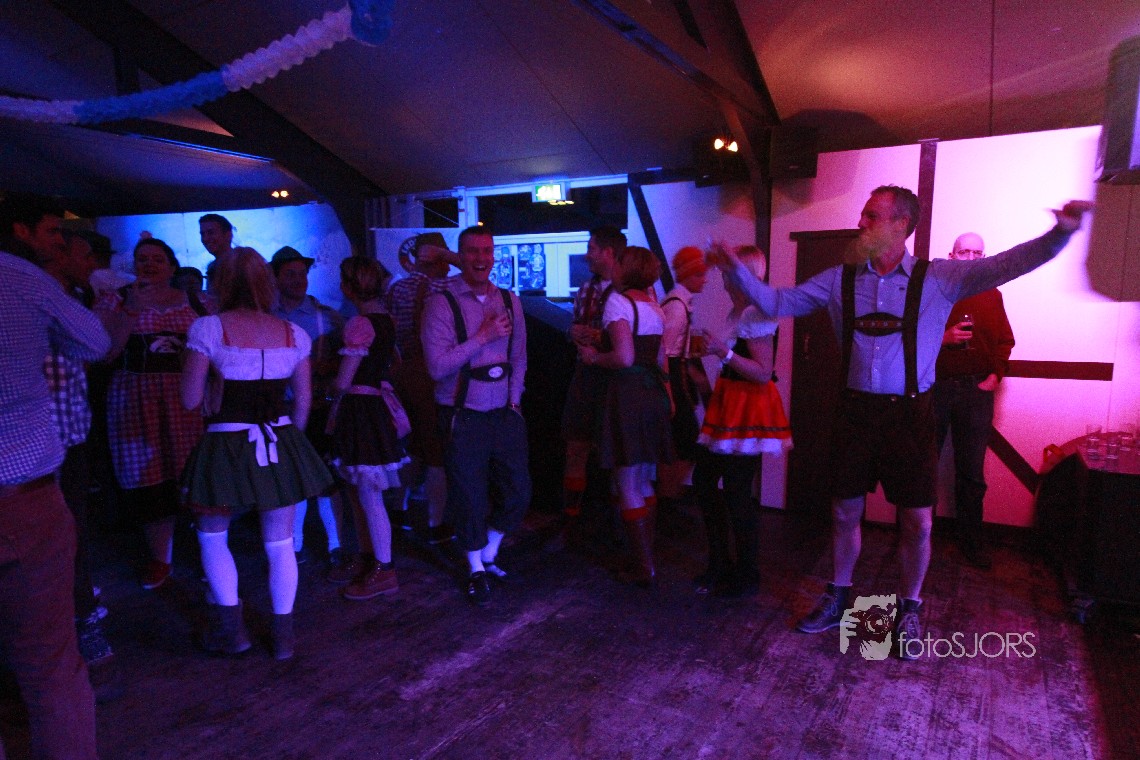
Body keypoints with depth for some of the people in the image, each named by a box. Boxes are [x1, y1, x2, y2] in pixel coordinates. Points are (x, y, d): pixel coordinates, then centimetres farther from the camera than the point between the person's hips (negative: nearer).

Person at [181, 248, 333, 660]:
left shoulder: (209, 328, -8)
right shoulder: (292, 333, 2)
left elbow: (190, 400, -7)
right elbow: (303, 402, 7)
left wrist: (216, 378, 12)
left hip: (226, 447, -2)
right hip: (281, 447, 3)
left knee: (212, 537, 21)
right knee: (280, 544, 12)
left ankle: (231, 629, 24)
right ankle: (283, 635, 23)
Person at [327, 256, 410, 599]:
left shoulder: (359, 324, -17)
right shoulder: (385, 319, 9)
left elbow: (343, 383, -17)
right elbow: (391, 363, 22)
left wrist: (328, 386, 4)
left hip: (361, 409, -9)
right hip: (379, 404, 9)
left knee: (369, 496, -1)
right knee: (361, 492, 19)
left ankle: (384, 572, 8)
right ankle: (368, 557, 31)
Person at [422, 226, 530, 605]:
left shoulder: (509, 301, 7)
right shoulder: (441, 303, -9)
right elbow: (437, 367, -18)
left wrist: (514, 399, 4)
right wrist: (484, 335, -19)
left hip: (505, 414, 5)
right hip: (464, 419, -4)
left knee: (518, 494, 12)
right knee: (470, 500, 7)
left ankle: (489, 554, 38)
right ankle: (476, 570, 32)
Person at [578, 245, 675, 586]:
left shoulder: (618, 301, -11)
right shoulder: (655, 307, 14)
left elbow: (624, 357, -21)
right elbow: (660, 360, 15)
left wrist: (594, 357, -6)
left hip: (626, 395, -8)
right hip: (653, 395, 8)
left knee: (628, 488, 0)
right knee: (643, 484, 18)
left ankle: (646, 567, 6)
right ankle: (646, 556, 26)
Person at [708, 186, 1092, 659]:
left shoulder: (938, 278, -2)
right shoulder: (840, 280, 4)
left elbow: (1008, 265, -11)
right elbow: (776, 303, 5)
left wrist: (1062, 232, -26)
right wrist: (737, 270, -5)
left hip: (910, 412, -2)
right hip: (855, 409, 2)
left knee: (918, 519, 6)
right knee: (845, 512, 13)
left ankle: (909, 610, 30)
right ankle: (837, 599, 34)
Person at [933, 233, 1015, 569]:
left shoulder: (991, 295, 12)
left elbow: (1005, 340, 12)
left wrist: (995, 374, -1)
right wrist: (943, 337, -16)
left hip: (976, 390, 2)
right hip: (934, 389, -1)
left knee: (972, 472, 5)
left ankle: (970, 540, 17)